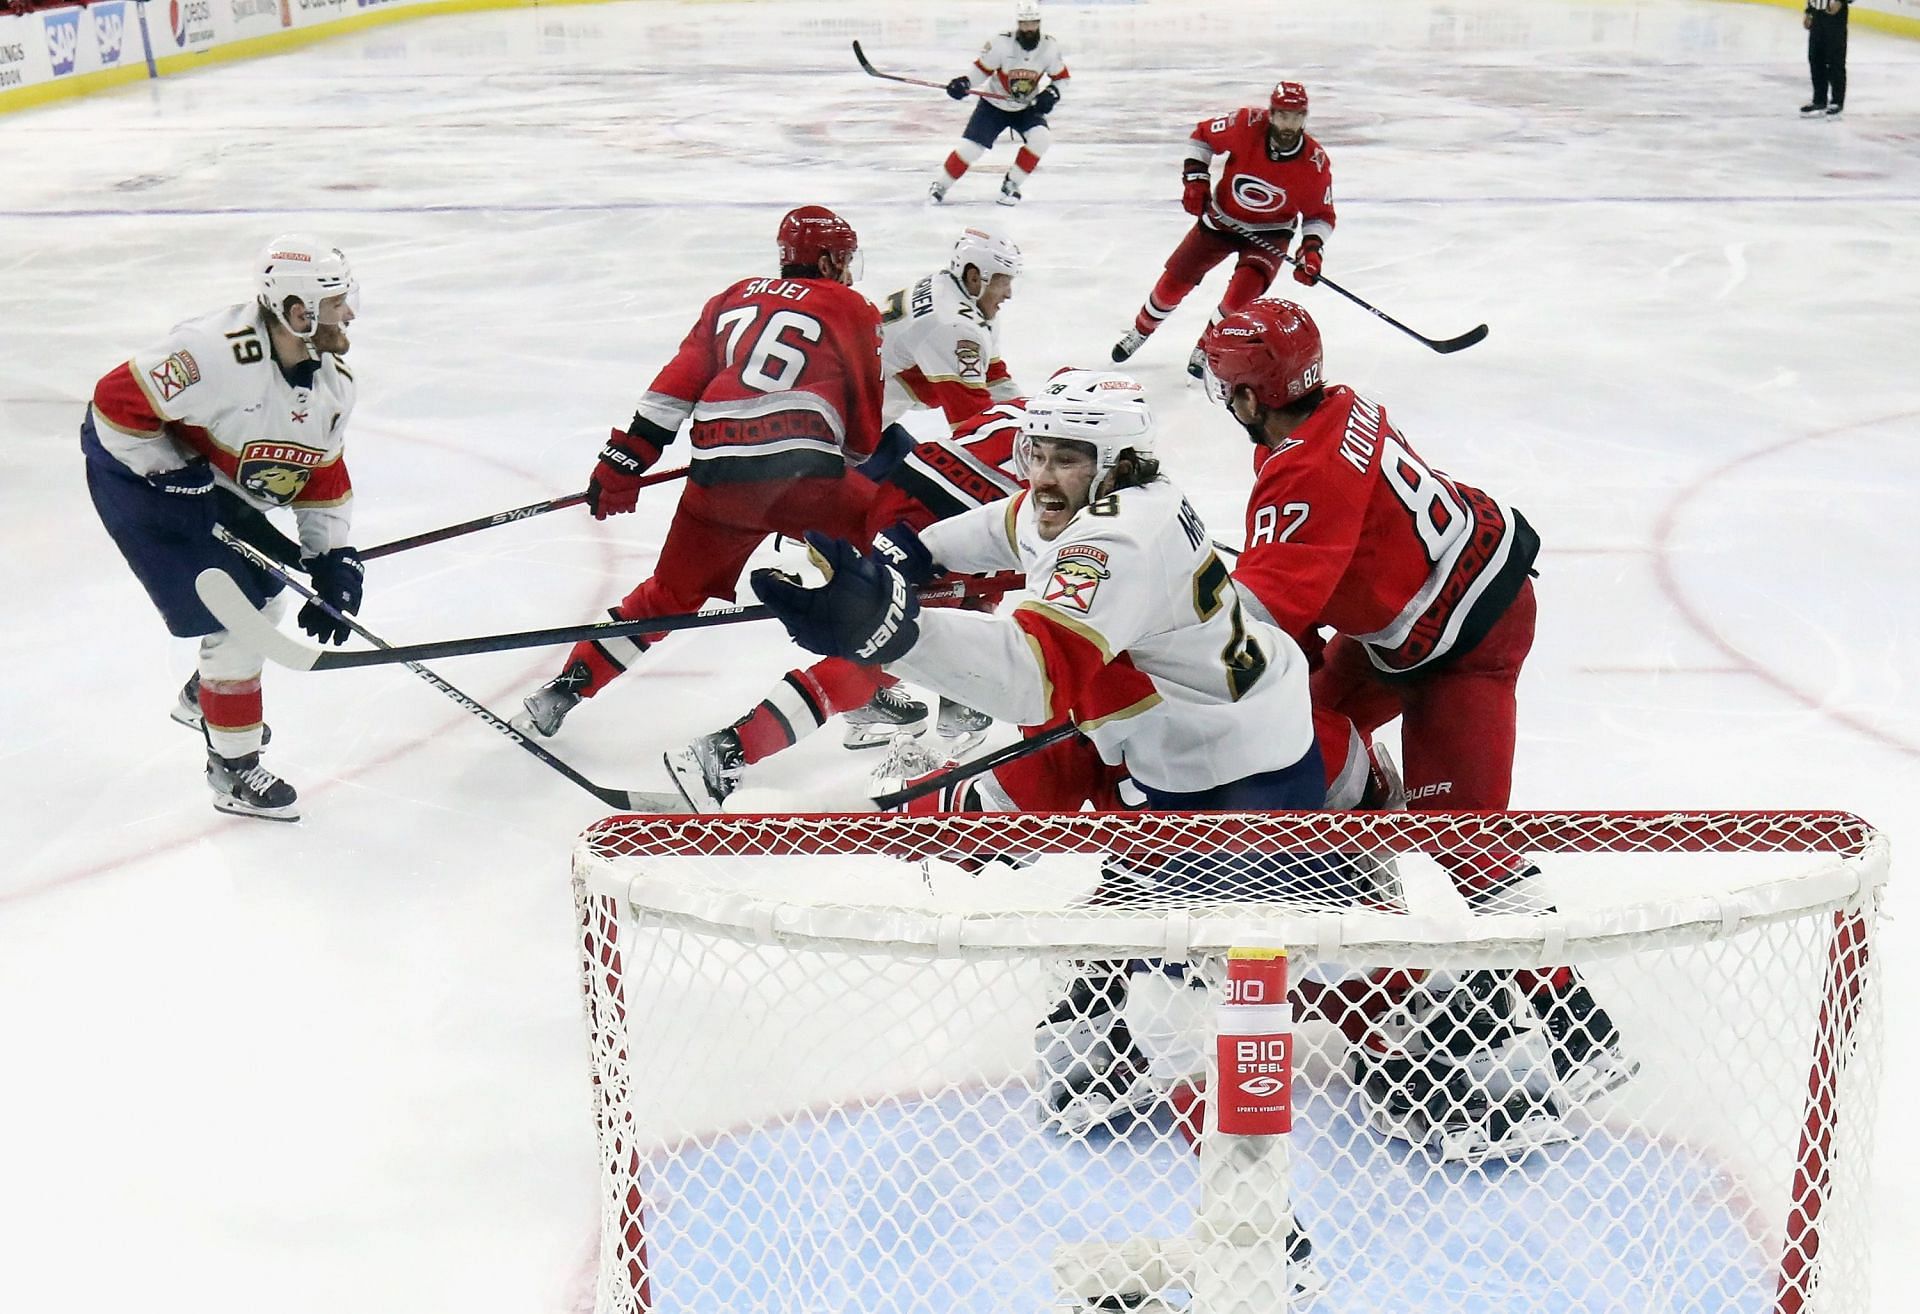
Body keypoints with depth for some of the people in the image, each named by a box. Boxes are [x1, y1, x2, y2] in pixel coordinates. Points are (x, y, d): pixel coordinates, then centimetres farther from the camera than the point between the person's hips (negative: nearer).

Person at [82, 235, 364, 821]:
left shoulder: (333, 381, -7)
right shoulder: (217, 352, -34)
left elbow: (323, 476, 2)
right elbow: (116, 401, -29)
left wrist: (333, 562, -5)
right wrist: (177, 476, -24)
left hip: (223, 485, 9)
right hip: (137, 473, -9)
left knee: (265, 596, 19)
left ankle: (203, 697, 47)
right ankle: (233, 769, 8)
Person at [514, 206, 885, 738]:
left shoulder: (733, 299, 25)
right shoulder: (850, 309, 15)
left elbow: (675, 386, 16)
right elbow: (865, 420, 16)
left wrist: (621, 466, 17)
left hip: (716, 480, 4)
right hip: (800, 471, -4)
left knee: (670, 593, 21)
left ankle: (563, 692, 21)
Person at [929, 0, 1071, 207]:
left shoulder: (1049, 47, -14)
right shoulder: (1001, 44, -22)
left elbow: (1061, 76, 0)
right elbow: (982, 68, -10)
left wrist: (1051, 93, -19)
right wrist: (964, 82, -27)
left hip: (1027, 107, 2)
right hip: (993, 105, -2)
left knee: (1041, 138, -24)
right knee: (971, 147, -14)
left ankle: (1011, 184, -6)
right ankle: (940, 185, 9)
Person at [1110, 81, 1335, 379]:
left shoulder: (1315, 162, -22)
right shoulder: (1246, 125, -23)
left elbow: (1321, 215, -9)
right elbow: (1202, 134, -4)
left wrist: (1312, 247, -25)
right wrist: (1194, 178, -13)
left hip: (1269, 232, -1)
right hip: (1221, 219, 1)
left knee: (1243, 292, -24)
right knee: (1174, 282, 6)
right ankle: (1141, 330, 36)